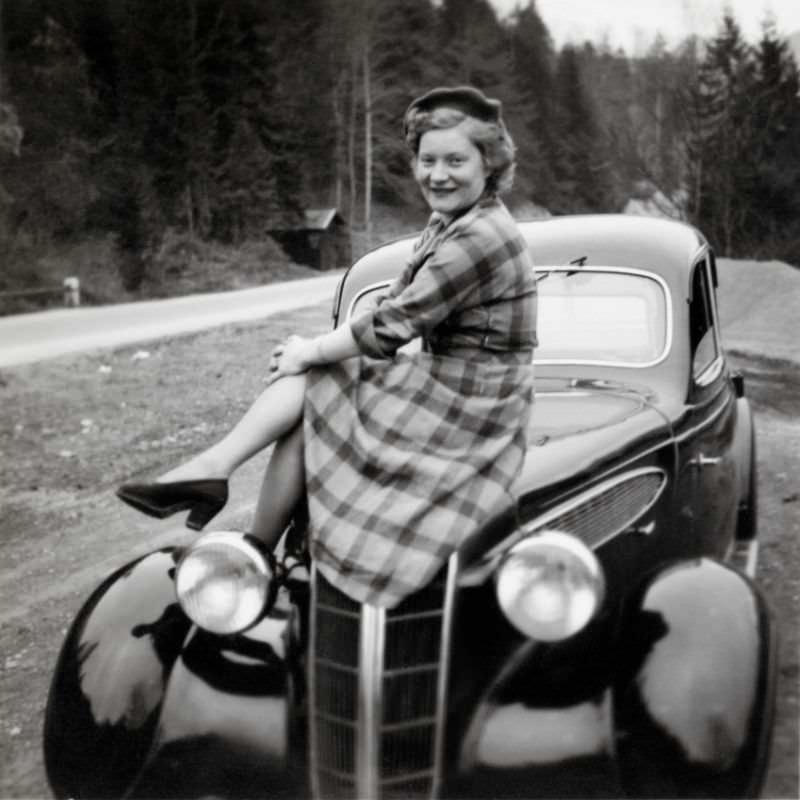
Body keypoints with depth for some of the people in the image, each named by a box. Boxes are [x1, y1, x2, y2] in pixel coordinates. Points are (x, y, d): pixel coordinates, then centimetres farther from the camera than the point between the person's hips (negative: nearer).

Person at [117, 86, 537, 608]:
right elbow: (397, 306, 10)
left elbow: (392, 326, -22)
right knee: (306, 377, -3)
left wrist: (310, 353, -10)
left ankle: (256, 558, -1)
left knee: (304, 417, -7)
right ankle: (213, 467, -7)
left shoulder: (482, 237, -22)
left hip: (466, 413, -9)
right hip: (441, 386, 9)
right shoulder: (448, 221, 9)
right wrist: (315, 351, -3)